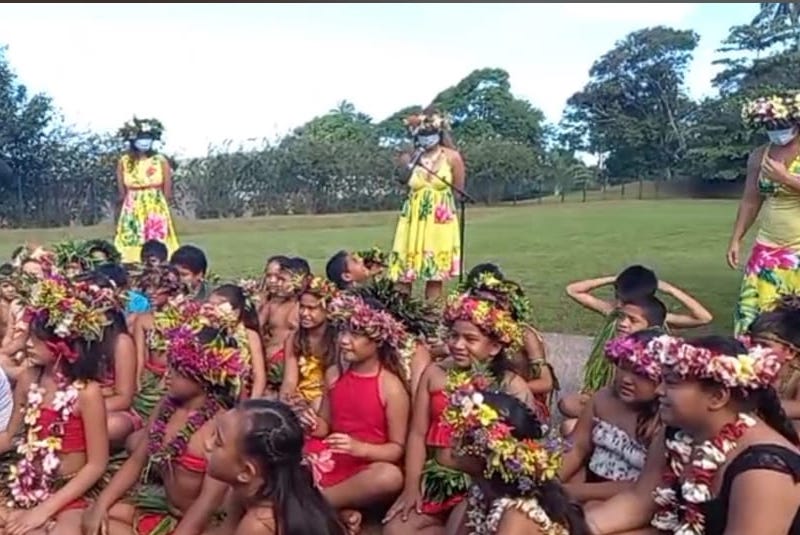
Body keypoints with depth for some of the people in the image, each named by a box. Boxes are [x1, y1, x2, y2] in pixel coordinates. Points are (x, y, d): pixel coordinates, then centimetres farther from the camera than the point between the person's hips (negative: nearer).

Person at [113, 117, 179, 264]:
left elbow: (168, 193, 1)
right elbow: (122, 194, 4)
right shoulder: (124, 162, 1)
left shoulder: (161, 161, -1)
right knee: (131, 253, -1)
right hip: (132, 213, 1)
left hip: (157, 213, -1)